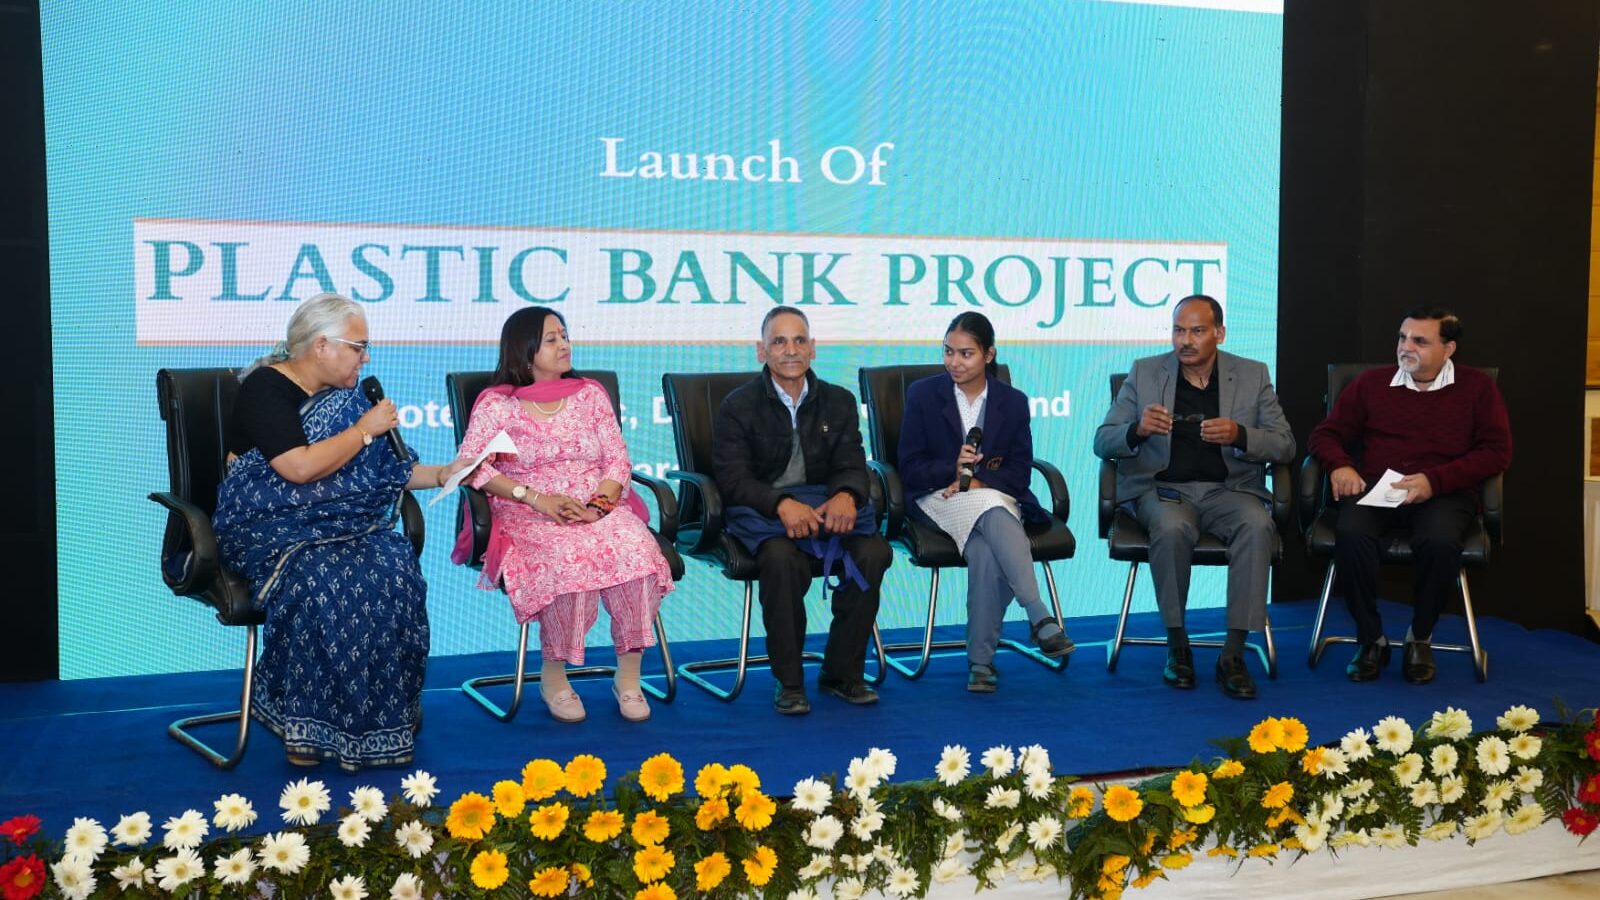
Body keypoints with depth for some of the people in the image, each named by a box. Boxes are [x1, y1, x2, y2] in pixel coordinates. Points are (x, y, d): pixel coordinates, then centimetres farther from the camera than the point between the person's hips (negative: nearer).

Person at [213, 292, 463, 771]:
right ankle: (306, 724, -21)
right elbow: (301, 467, -20)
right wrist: (365, 429, -11)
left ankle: (385, 718, -19)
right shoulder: (265, 388, -7)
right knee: (328, 583, -35)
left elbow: (380, 471, 21)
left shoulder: (342, 397, 16)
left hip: (340, 526, 6)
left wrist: (441, 474, 8)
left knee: (395, 571, -25)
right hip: (272, 530, -6)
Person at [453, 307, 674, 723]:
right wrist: (536, 498, -17)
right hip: (529, 518, -3)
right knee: (569, 560, -36)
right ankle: (553, 674, -14)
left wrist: (598, 505, -11)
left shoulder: (590, 394, 16)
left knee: (638, 552, -29)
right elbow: (470, 466, -7)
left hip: (601, 510, 3)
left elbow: (618, 460, 9)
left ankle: (628, 675, -17)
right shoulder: (496, 403, 5)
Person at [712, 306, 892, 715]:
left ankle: (842, 672, -8)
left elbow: (851, 466, 4)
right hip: (761, 508, -3)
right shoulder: (738, 406, 2)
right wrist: (783, 503, -28)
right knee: (782, 557, -37)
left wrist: (846, 495, -22)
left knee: (874, 552, -26)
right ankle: (788, 681, -18)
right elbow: (734, 479, -9)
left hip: (824, 501, 3)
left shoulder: (839, 401, 13)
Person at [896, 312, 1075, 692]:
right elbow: (910, 468, 1)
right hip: (939, 500, -2)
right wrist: (953, 470, -17)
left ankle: (980, 659, -33)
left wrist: (979, 481, -15)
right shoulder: (922, 394, 7)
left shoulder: (1013, 401, 11)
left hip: (996, 497, 2)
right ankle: (1040, 617, -43)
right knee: (994, 514, -37)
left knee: (984, 550, -35)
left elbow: (1020, 471, 3)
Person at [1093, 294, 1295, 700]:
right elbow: (1102, 442, 3)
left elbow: (1284, 446, 3)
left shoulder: (1253, 375, 8)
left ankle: (1233, 655, -25)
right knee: (1172, 527, -35)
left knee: (1257, 525, -32)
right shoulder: (1144, 373, 7)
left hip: (1229, 489, 1)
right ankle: (1177, 646, -16)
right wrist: (1138, 430, -21)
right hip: (1163, 488, -1)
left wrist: (1239, 435, -18)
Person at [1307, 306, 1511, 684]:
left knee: (1440, 541, -36)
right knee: (1350, 533, -33)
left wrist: (1435, 479, -13)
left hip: (1444, 493, -1)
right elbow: (1325, 434, 15)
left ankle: (1420, 638, -9)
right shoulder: (1371, 383, 14)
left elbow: (1496, 452, 1)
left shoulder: (1477, 387, 10)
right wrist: (1339, 466, -9)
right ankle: (1371, 639, -14)